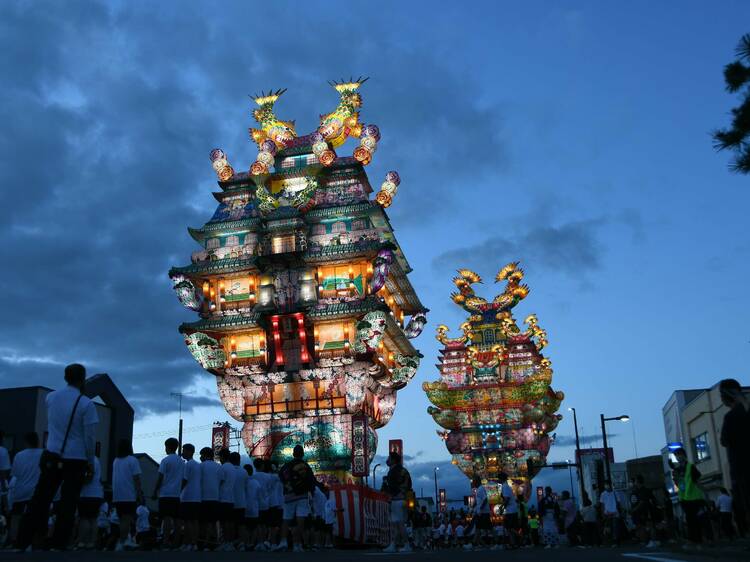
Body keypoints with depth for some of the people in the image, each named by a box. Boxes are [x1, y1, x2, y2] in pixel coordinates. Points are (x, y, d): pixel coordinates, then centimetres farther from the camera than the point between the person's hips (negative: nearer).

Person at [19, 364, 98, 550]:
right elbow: (89, 438, -8)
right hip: (76, 459, -4)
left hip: (52, 456, 4)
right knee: (67, 505, 2)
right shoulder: (86, 404, -9)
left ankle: (24, 542, 8)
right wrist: (90, 462, 1)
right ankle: (59, 545, 2)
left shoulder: (51, 397, 5)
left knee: (40, 500, 10)